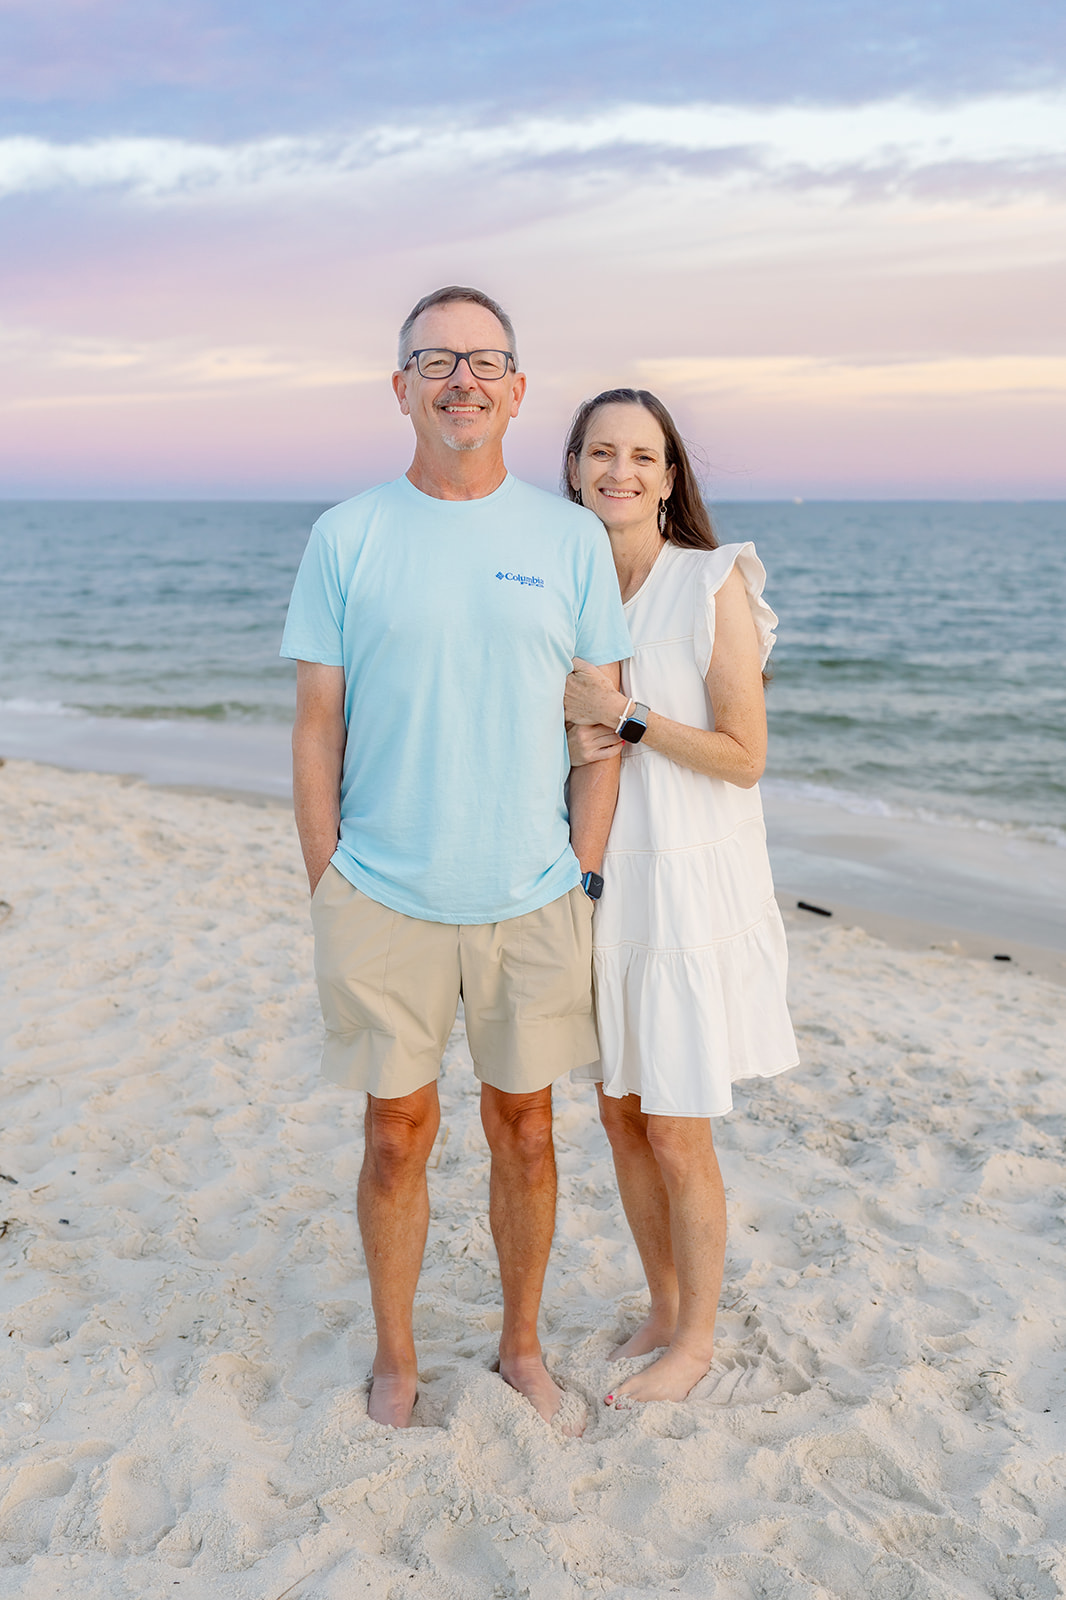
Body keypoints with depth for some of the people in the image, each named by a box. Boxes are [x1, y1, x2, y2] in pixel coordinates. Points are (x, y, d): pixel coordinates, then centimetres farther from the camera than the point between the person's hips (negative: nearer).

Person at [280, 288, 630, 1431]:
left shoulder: (570, 538, 2)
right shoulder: (346, 537, 0)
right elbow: (315, 726, 1)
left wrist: (584, 877, -1)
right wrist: (327, 890, -2)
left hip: (533, 904, 1)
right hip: (384, 902, -1)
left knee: (523, 1131, 13)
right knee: (398, 1136, 9)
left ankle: (521, 1344, 34)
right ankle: (394, 1357, 30)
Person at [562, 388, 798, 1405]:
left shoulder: (714, 583, -12)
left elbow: (744, 755, -13)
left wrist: (623, 715, -17)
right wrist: (578, 743, -8)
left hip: (689, 884, -6)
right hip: (598, 882, 6)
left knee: (676, 1137, 3)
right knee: (621, 1119, 15)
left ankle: (695, 1342, 24)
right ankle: (663, 1306, 36)